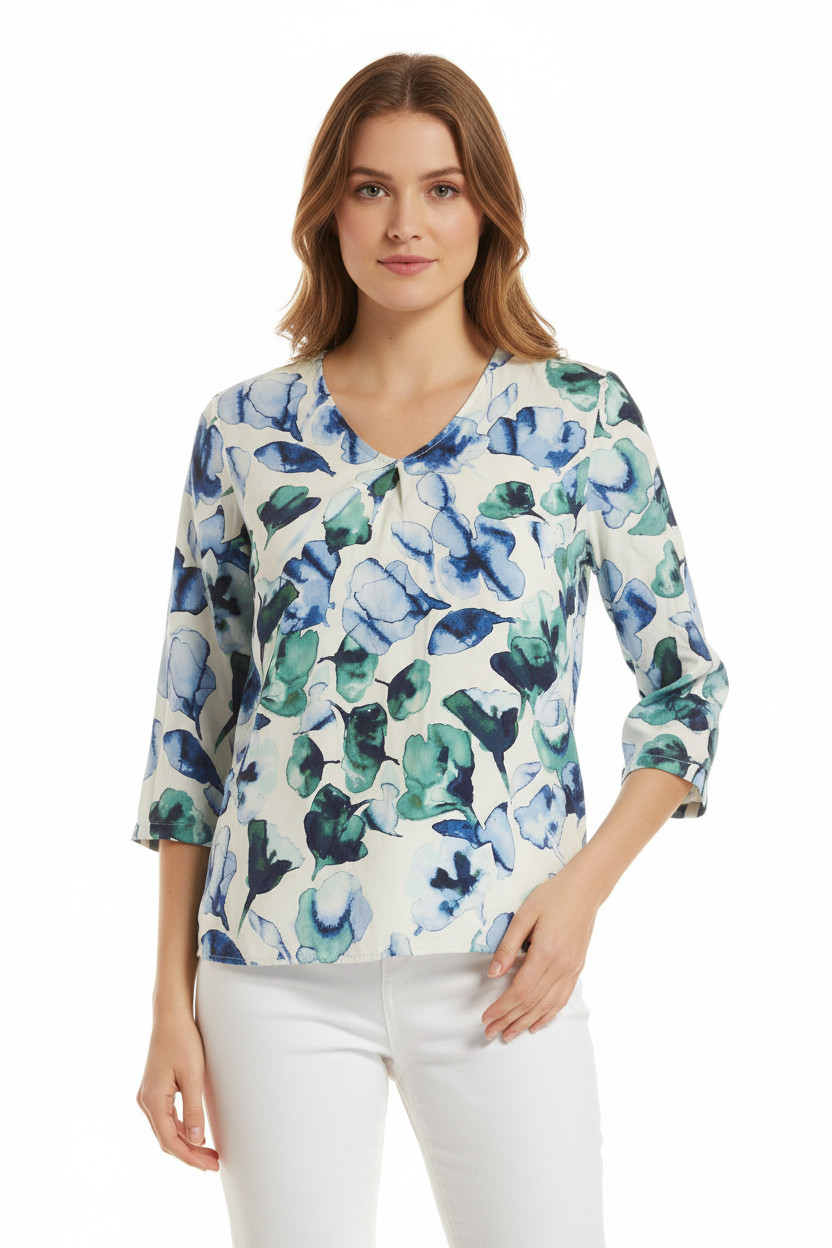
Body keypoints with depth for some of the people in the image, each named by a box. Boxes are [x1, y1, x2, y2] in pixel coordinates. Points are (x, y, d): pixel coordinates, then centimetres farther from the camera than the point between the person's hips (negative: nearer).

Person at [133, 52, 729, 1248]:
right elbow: (191, 726, 7)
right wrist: (172, 1000, 4)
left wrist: (585, 886, -8)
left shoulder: (581, 414, 1)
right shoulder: (244, 431, 4)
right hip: (278, 973, 1)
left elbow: (687, 685, 5)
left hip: (500, 969, -1)